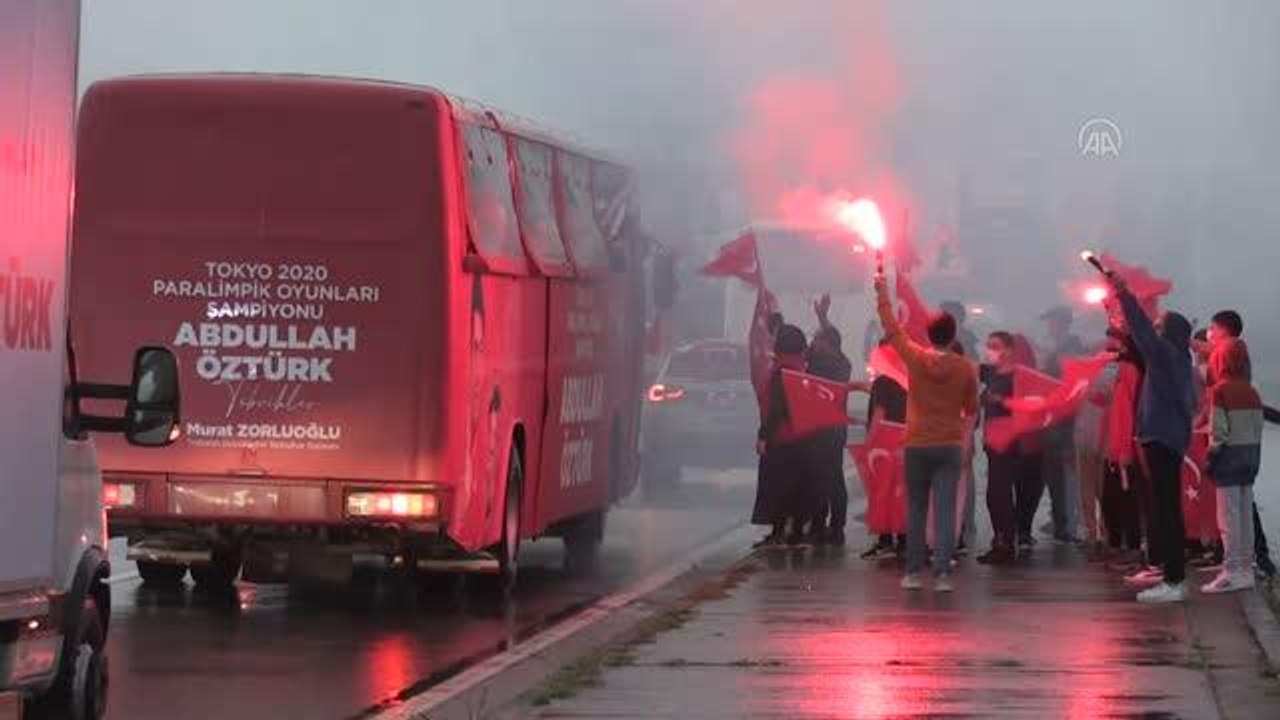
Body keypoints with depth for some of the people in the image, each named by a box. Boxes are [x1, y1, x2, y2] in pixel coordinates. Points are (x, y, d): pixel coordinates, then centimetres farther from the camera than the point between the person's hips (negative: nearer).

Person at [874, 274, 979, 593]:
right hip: (950, 446, 0)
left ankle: (913, 571, 10)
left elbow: (892, 328, 6)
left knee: (916, 509, 10)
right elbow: (971, 408, 9)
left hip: (917, 445, 0)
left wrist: (882, 294, 17)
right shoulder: (966, 368, -4)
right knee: (945, 511, -3)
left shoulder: (916, 359, -6)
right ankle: (942, 573, -9)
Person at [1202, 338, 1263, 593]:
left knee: (1229, 516, -5)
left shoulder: (1220, 390, -12)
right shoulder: (1252, 392, 7)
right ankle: (1247, 568, 14)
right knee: (1246, 514, 11)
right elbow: (1259, 427, 9)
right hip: (1252, 453, 7)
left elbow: (1218, 430, -15)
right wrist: (1255, 458, 15)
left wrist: (1211, 457, -5)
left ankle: (1232, 571, -8)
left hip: (1230, 454, -7)